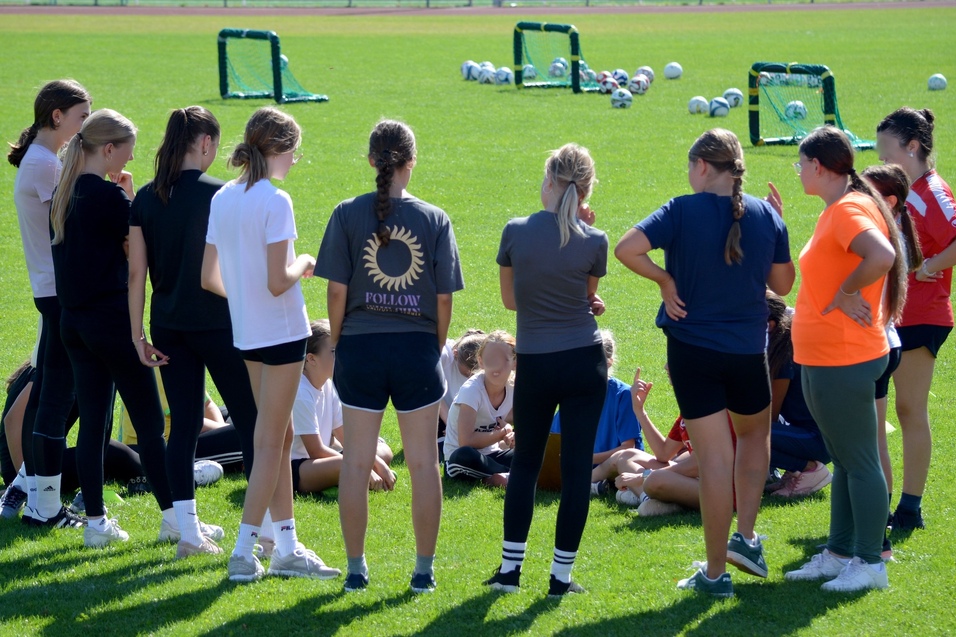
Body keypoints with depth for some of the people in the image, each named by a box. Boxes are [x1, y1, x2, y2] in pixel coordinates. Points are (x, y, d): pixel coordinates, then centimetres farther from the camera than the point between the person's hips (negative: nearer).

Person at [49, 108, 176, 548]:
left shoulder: (64, 194, 9)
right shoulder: (109, 195, -15)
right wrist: (129, 197, -1)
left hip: (74, 318, 8)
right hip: (112, 317, -8)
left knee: (92, 423, 10)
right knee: (149, 421, 0)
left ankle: (96, 522, 11)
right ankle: (173, 517, 3)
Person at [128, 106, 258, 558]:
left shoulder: (146, 198, 3)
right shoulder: (216, 195, -12)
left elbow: (136, 272, 3)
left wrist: (138, 335, 7)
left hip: (167, 326, 5)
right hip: (216, 325, -5)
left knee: (183, 424, 9)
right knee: (251, 420, 5)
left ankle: (186, 530, 8)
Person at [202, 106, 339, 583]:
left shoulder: (222, 199, 6)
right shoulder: (274, 202, -17)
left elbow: (209, 278, 8)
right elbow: (278, 282, -22)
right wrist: (303, 266, -2)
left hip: (245, 332, 8)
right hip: (281, 331, -8)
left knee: (280, 436, 16)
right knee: (270, 443, 0)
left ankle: (287, 547, 20)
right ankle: (244, 552, -1)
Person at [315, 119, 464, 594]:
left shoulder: (348, 214, -5)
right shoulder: (435, 220, -3)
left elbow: (337, 291, -5)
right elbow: (444, 299, -1)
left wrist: (336, 342, 8)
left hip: (360, 346, 0)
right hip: (417, 347, 0)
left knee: (356, 461, 9)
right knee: (423, 462, 9)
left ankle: (356, 568, 14)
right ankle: (424, 570, 13)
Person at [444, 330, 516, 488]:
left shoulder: (513, 388, -4)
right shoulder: (472, 390, -21)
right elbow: (466, 441, -28)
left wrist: (512, 437, -15)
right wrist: (502, 434, -17)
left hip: (491, 455, 5)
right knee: (464, 456, -41)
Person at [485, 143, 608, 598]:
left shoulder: (516, 233, -6)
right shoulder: (593, 241, -6)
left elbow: (510, 299, 5)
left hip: (534, 365, 0)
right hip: (585, 363, 0)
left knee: (524, 463, 15)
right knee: (576, 467, 5)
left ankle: (510, 567, 14)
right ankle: (562, 574, 7)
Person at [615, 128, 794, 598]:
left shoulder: (682, 212, -11)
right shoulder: (765, 216, -2)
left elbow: (626, 249, -23)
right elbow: (782, 284, 7)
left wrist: (666, 280, -9)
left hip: (692, 348, -2)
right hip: (748, 349, 2)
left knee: (714, 458, 2)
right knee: (754, 434, 28)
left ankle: (715, 573, 7)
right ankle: (746, 537, 16)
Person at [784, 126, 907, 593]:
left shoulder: (849, 210, -20)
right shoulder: (836, 210, 12)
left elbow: (882, 257, -37)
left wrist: (847, 293, -24)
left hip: (843, 362, -11)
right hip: (822, 358, 11)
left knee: (859, 462, -2)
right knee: (844, 460, 17)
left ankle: (869, 563, 4)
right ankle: (839, 553, 26)